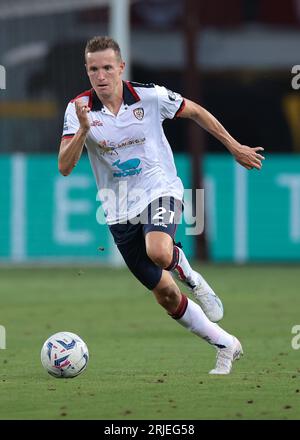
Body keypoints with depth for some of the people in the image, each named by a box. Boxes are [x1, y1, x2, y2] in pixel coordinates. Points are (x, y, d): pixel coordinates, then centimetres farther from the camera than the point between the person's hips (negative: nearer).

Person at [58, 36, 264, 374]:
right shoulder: (78, 109, -7)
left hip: (159, 191, -3)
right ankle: (226, 346, 23)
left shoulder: (150, 96, -10)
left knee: (159, 253, -37)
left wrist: (235, 148, 12)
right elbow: (64, 167, -14)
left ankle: (183, 267, 0)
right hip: (120, 212, 3)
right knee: (165, 295, 6)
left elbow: (195, 112, 7)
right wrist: (83, 129, -30)